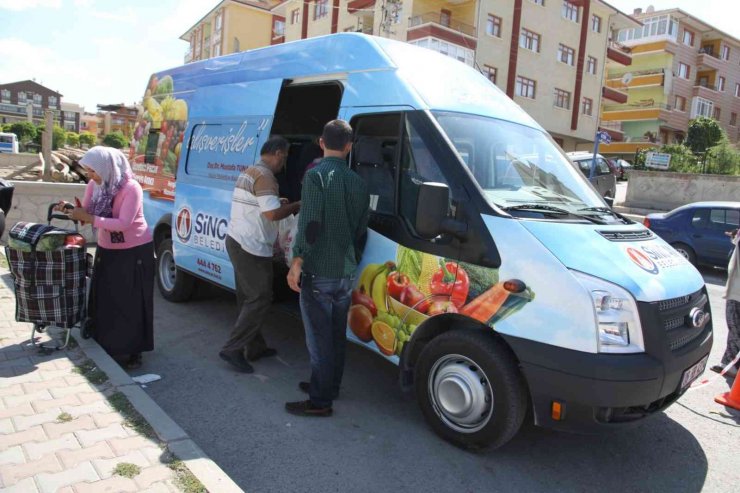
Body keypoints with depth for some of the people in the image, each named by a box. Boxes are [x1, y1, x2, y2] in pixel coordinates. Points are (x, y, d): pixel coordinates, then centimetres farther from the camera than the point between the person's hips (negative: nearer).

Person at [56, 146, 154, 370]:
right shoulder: (94, 185, -2)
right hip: (107, 251, 7)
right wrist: (71, 209, -17)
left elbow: (123, 224, -27)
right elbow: (87, 214, 4)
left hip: (135, 252, -6)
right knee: (105, 301, 12)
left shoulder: (131, 188, -22)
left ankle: (135, 351, 13)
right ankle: (106, 346, 27)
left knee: (132, 303, 1)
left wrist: (87, 217, -28)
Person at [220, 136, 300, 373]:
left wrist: (278, 202, 16)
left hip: (238, 242, 11)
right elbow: (272, 214, -22)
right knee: (261, 299, -5)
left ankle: (255, 347, 22)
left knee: (249, 298, 14)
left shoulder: (249, 172, 18)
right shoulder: (264, 175, -15)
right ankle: (232, 349, -2)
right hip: (251, 247, -11)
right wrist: (296, 205, -8)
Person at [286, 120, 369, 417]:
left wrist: (297, 263, -17)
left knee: (319, 338, 1)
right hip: (345, 273, 7)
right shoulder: (358, 183, 9)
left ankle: (320, 401, 10)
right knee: (337, 335, 18)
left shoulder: (317, 175, -12)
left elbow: (310, 224, -21)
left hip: (318, 272, -7)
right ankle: (330, 387, 32)